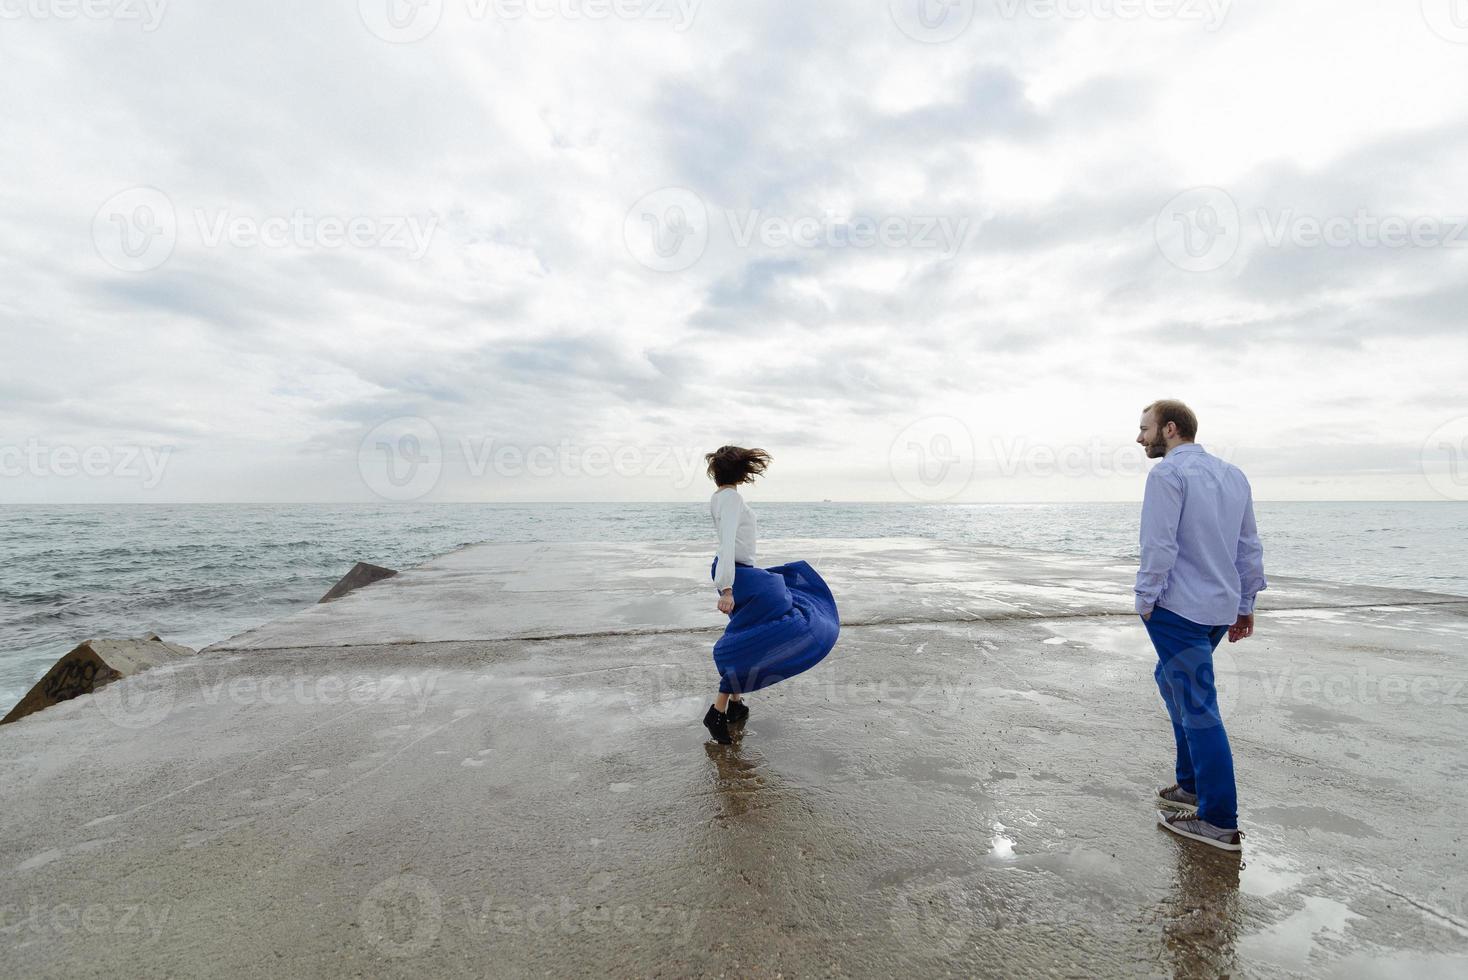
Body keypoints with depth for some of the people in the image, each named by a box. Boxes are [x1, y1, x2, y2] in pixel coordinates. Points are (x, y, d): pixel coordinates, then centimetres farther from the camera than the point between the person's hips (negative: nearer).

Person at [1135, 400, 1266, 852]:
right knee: (1172, 680, 21)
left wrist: (1146, 599, -8)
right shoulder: (1233, 474, 12)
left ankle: (1220, 822, 5)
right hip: (1222, 607, 9)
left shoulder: (1168, 472, -12)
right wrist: (1245, 605, 19)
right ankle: (1193, 785, 27)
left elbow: (1159, 546, -18)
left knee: (1197, 706, -2)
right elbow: (1250, 547, 15)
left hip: (1178, 609, -8)